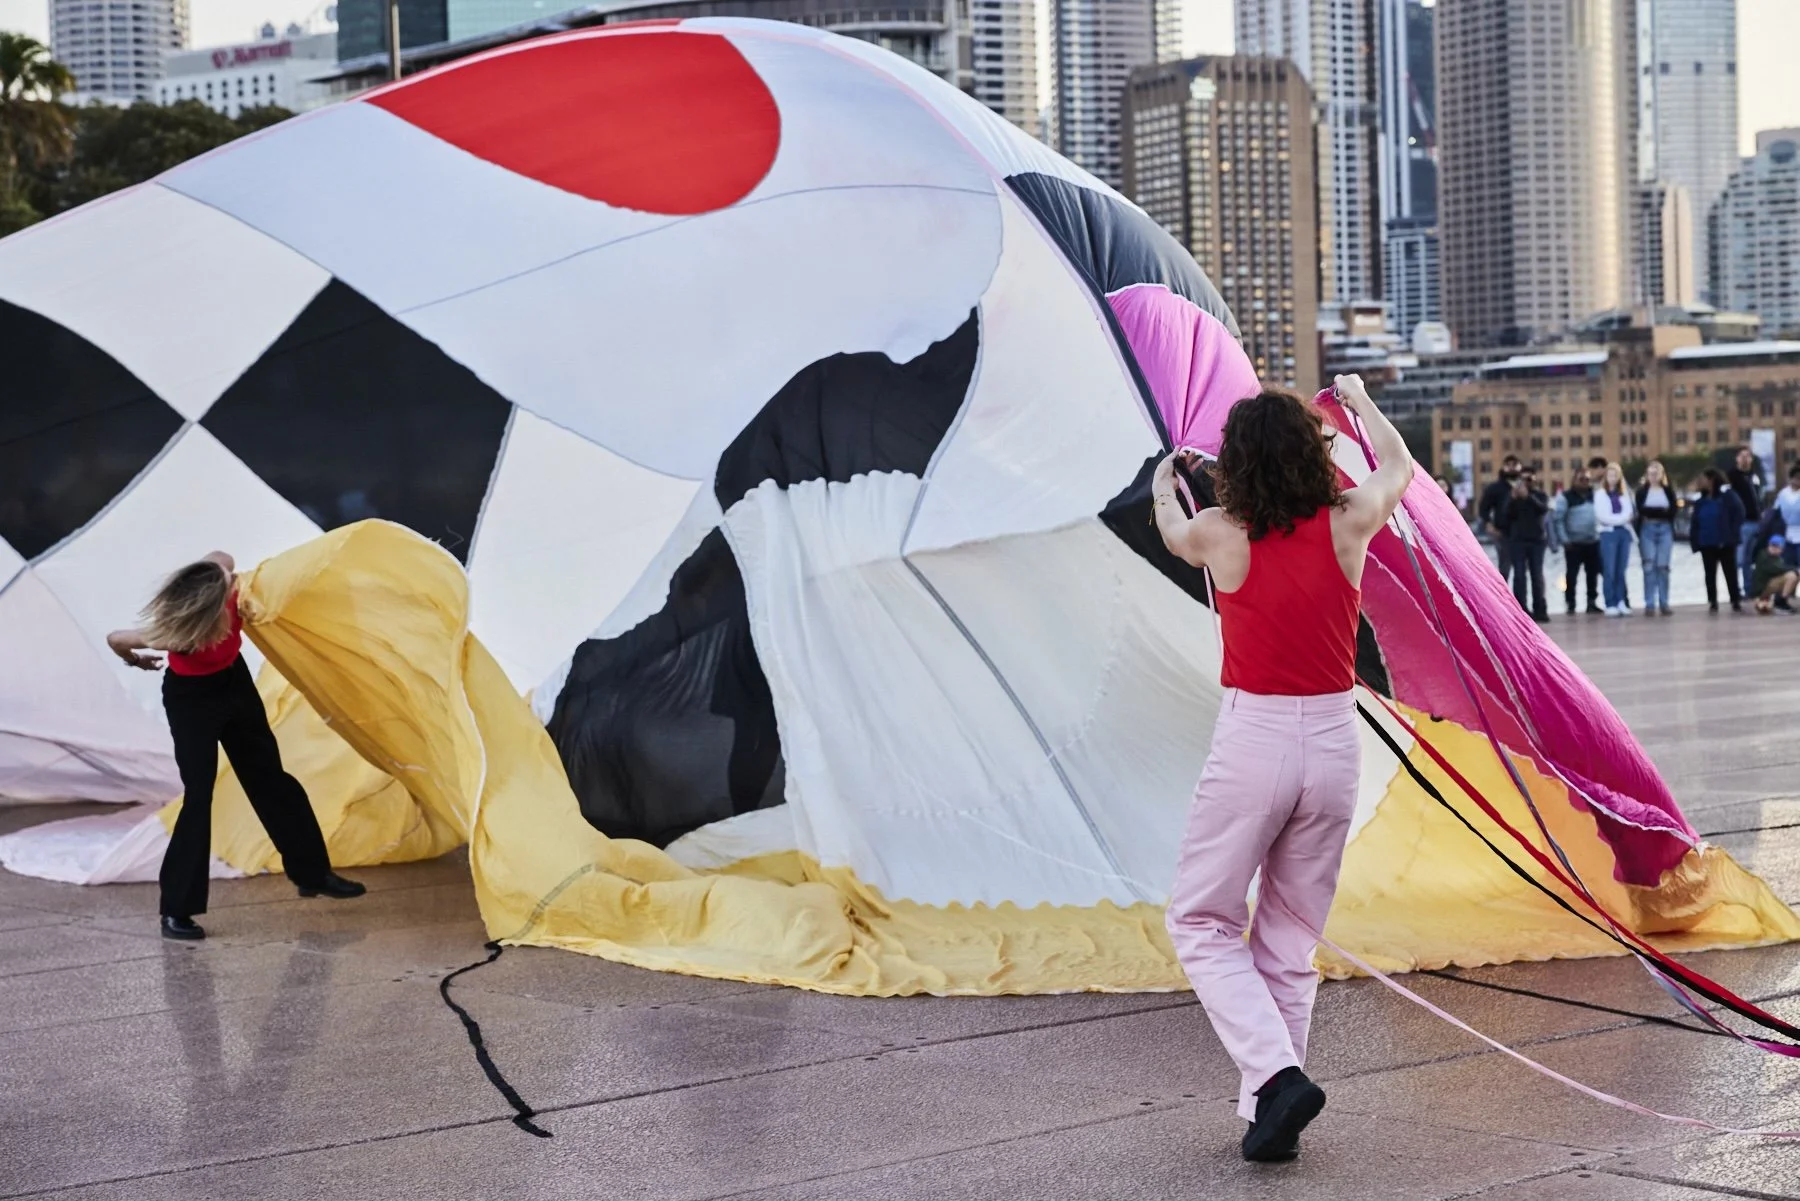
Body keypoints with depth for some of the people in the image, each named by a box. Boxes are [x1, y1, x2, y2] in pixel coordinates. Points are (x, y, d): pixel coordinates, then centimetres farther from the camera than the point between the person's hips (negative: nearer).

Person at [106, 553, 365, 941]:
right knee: (198, 795, -10)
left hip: (233, 681, 7)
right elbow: (115, 639, -22)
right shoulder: (174, 635, -38)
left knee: (269, 776, 15)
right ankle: (176, 911, -2)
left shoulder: (223, 571, -26)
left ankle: (312, 872, 28)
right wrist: (138, 662, -3)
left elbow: (220, 558, -2)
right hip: (191, 699, -6)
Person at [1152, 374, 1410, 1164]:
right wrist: (1359, 399, 40)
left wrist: (1164, 487, 43)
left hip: (1252, 741, -3)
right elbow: (1398, 467, 23)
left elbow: (1173, 533, 21)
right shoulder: (1348, 524, -1)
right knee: (1290, 941, 14)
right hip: (1334, 742, 3)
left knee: (1202, 922, 9)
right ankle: (1269, 1115, 14)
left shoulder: (1220, 534, -5)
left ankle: (1276, 1073, -9)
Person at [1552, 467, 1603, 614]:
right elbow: (1557, 518, -9)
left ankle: (1592, 602, 18)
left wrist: (1600, 532, 5)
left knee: (1593, 573, 8)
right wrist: (1564, 539, -14)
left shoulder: (1594, 494, 9)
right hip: (1574, 543, -4)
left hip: (1593, 542, 4)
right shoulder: (1566, 496, -5)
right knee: (1571, 574, -3)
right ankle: (1571, 604, 3)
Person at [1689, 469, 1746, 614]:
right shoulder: (1701, 501, 8)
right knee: (1710, 574, 8)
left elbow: (1738, 515, -10)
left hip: (1726, 543, -5)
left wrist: (1732, 535, -16)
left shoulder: (1728, 496, -8)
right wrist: (1695, 540, -2)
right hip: (1707, 544, 5)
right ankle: (1712, 602, 15)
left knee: (1730, 573, 3)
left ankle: (1736, 602, 10)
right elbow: (1696, 523, 9)